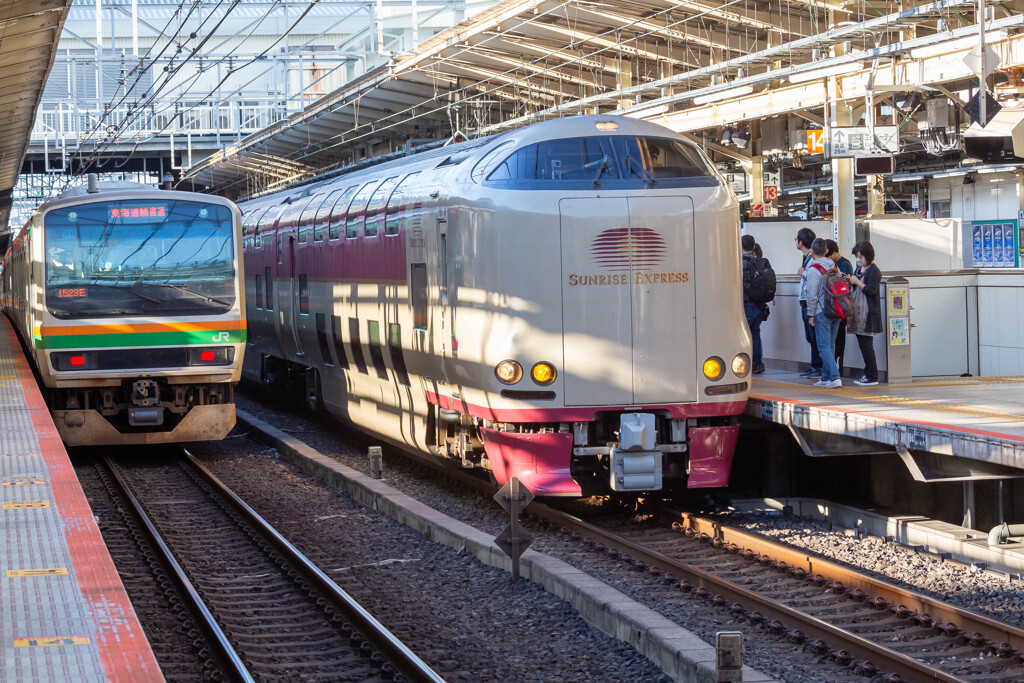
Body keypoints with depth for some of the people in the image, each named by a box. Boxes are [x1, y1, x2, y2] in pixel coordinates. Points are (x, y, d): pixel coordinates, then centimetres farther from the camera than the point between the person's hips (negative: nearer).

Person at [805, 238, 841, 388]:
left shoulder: (814, 269, -12)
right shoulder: (834, 266, 8)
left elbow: (812, 295, -12)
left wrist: (811, 314, -4)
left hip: (822, 312, -7)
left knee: (824, 346, -6)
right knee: (830, 345, 13)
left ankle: (834, 377, -15)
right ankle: (826, 377, 18)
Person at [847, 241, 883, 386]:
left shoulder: (874, 271, -10)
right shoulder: (859, 269, 16)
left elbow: (871, 290, -19)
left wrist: (857, 282, -17)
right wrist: (849, 281, 5)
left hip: (869, 313, -9)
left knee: (866, 344, -9)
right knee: (863, 344, 10)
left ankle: (872, 377, -5)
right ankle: (868, 374, 16)